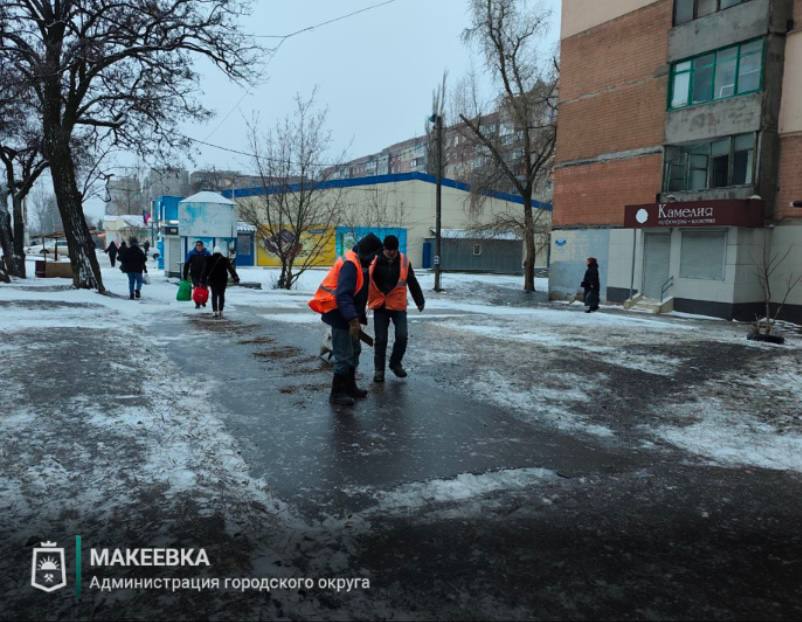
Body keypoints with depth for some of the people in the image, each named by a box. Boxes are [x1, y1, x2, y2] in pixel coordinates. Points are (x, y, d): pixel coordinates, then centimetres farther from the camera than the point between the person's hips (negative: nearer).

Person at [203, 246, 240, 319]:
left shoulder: (209, 260, -1)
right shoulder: (225, 260, -2)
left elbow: (205, 270, -1)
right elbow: (231, 269, 0)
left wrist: (204, 280, 2)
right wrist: (236, 278, 3)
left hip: (212, 280, 0)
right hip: (222, 280, 0)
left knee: (214, 296, 7)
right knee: (221, 295, 9)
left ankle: (215, 312, -1)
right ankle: (220, 311, 7)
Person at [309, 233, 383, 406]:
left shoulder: (357, 263, 13)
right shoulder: (350, 264, -20)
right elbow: (343, 295, -31)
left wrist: (359, 318, 22)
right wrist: (353, 320, -36)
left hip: (347, 315, 11)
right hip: (340, 315, -11)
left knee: (354, 351, 19)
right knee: (344, 356, -5)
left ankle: (349, 387, 31)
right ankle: (337, 393, 5)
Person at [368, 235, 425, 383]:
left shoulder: (404, 261, -3)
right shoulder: (374, 261, -7)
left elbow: (413, 283, 5)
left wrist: (420, 301, 7)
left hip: (398, 306, 1)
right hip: (379, 306, -1)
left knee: (402, 336, -5)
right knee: (380, 339, 2)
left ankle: (395, 363, 19)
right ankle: (379, 369, 16)